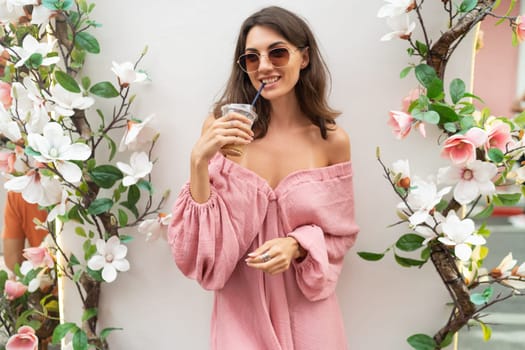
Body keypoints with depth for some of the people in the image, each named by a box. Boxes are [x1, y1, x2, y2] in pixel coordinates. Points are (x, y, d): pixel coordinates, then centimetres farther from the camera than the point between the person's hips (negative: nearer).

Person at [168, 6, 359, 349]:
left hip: (306, 306, 1)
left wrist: (296, 246, -17)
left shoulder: (332, 141, -9)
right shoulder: (222, 130, -10)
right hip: (241, 306, 0)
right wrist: (199, 161, -24)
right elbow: (204, 239, -11)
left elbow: (338, 232, 2)